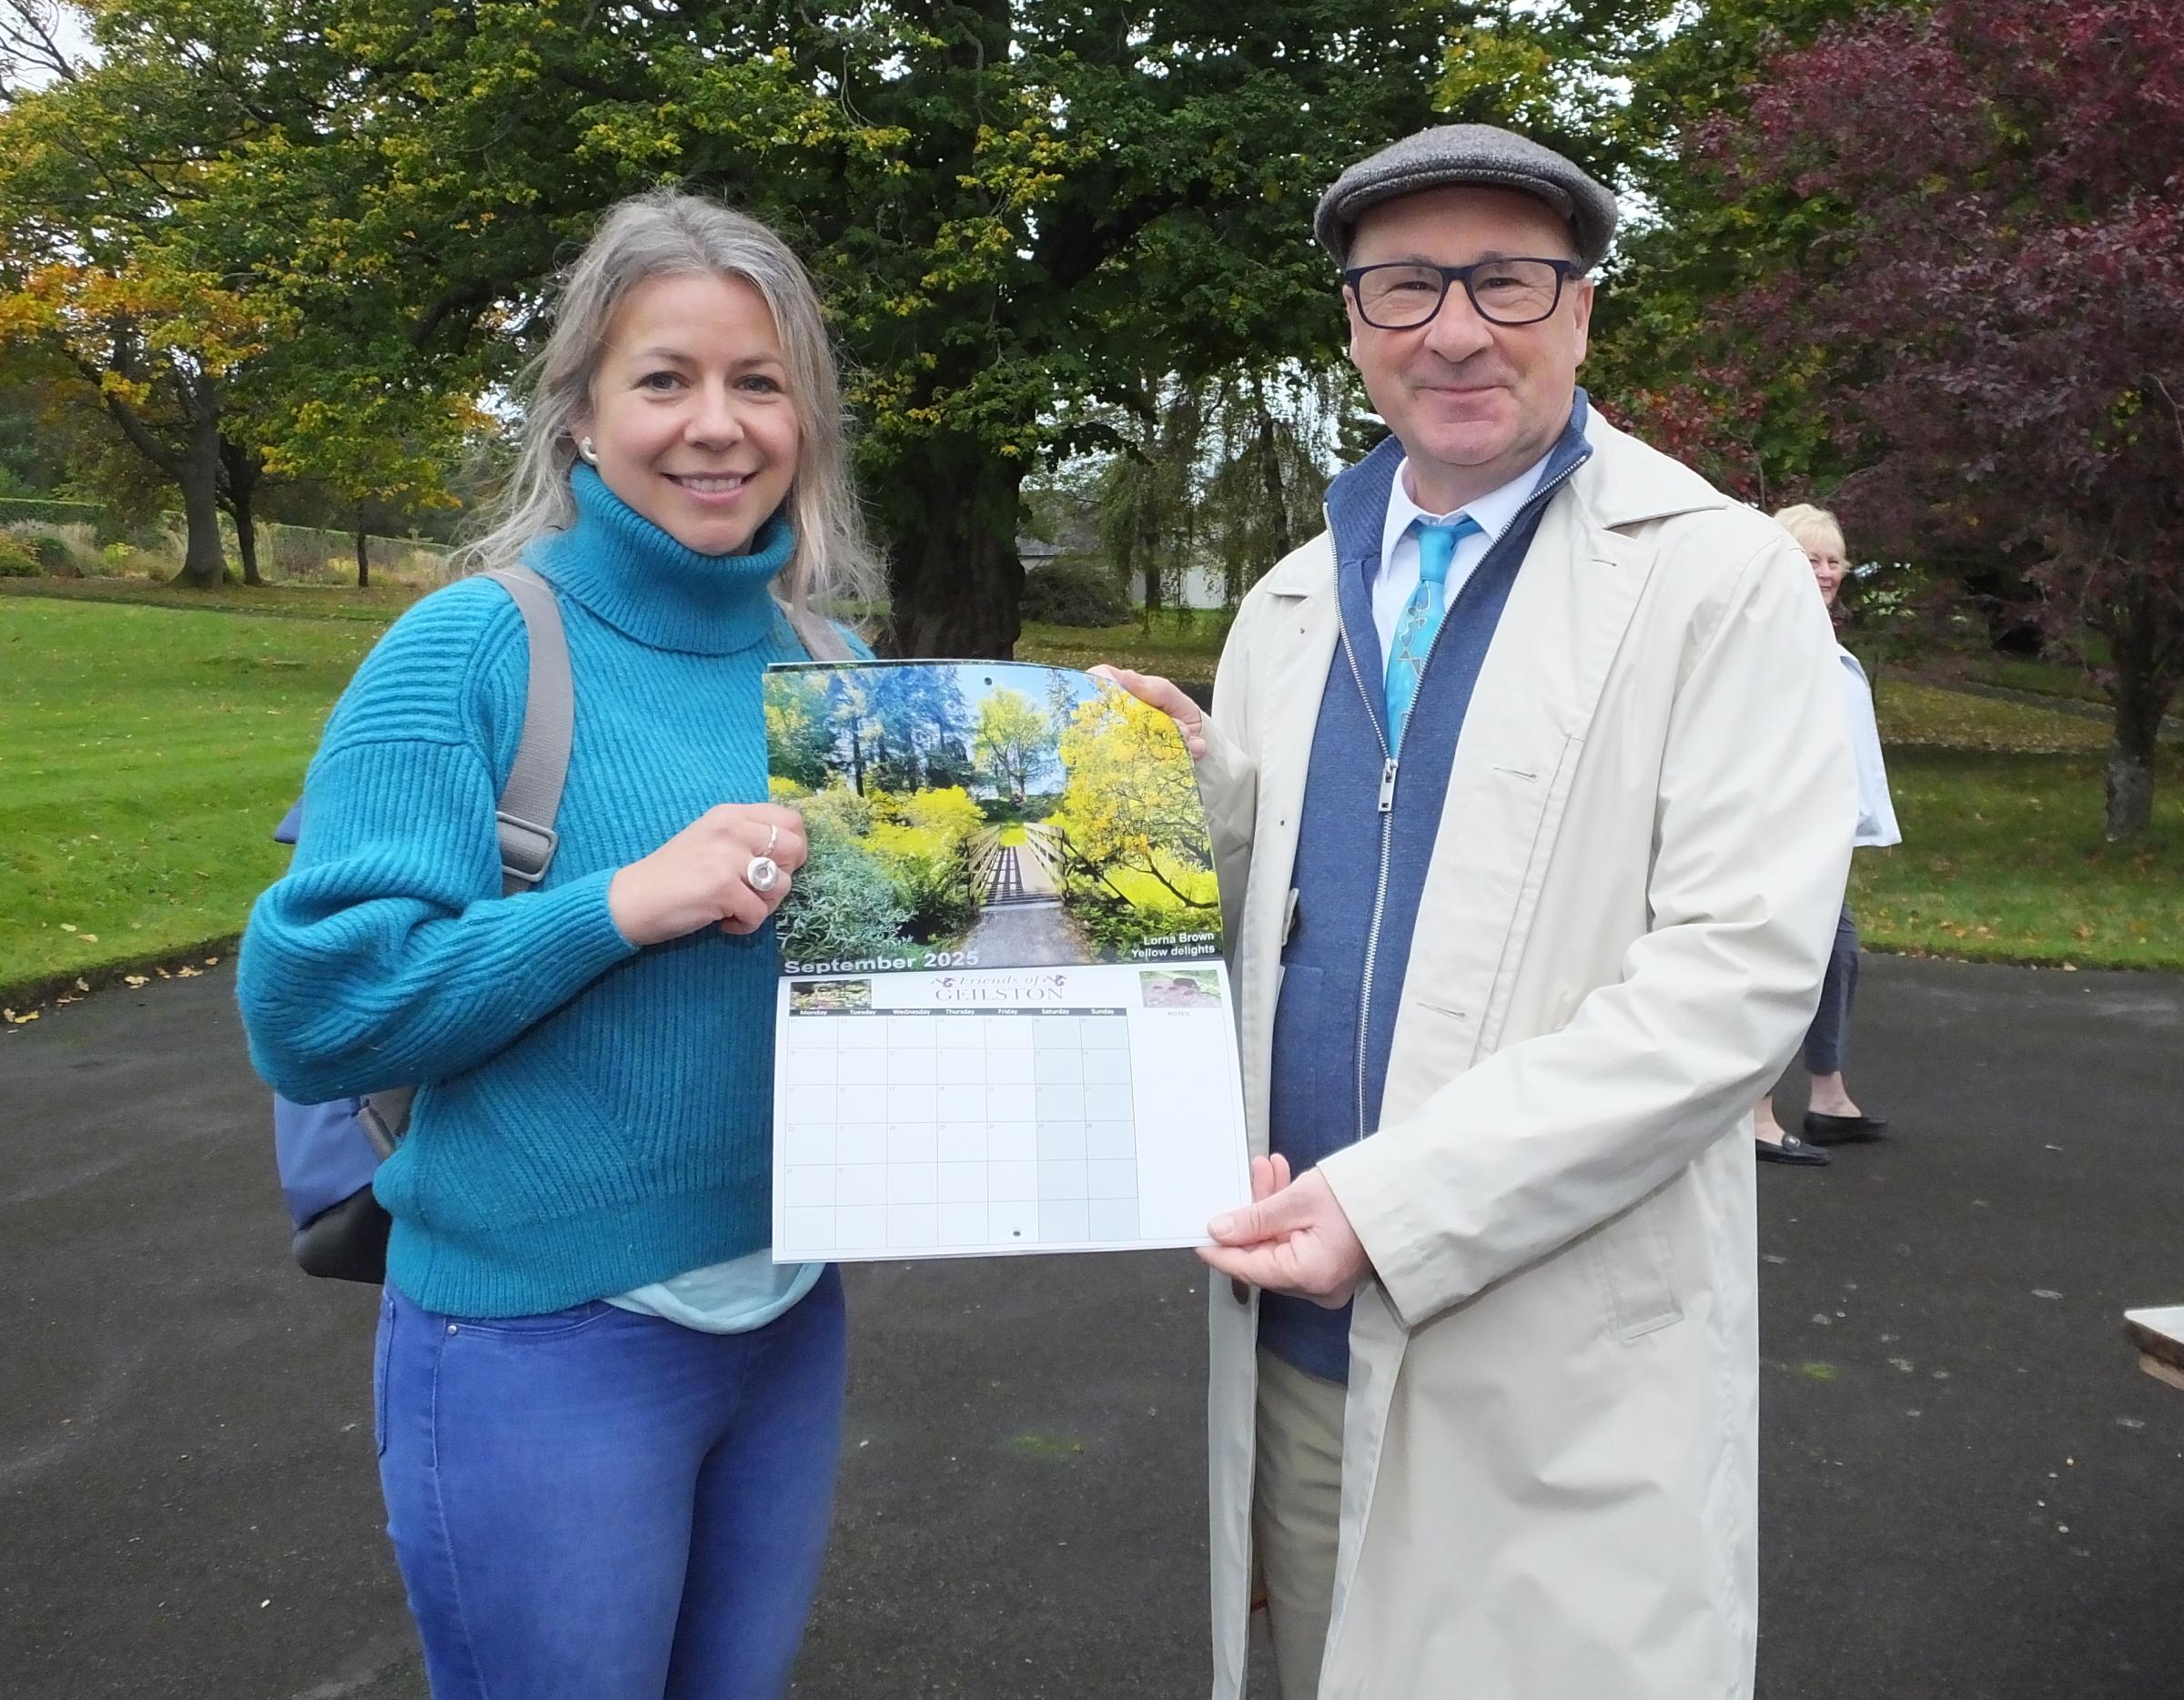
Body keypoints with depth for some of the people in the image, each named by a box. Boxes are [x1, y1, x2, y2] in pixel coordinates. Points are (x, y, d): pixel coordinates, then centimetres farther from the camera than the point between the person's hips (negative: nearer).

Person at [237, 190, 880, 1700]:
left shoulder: (829, 662, 2)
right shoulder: (475, 650, -13)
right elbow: (309, 1006, -16)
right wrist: (621, 905, -26)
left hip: (790, 1310, 5)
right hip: (542, 1336, -5)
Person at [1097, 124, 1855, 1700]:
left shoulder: (1723, 580, -8)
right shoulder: (1291, 604, 9)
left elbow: (1736, 977, -16)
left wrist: (1396, 1199, -21)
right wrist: (1191, 791, -6)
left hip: (1563, 1375, -5)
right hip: (1298, 1330, 5)